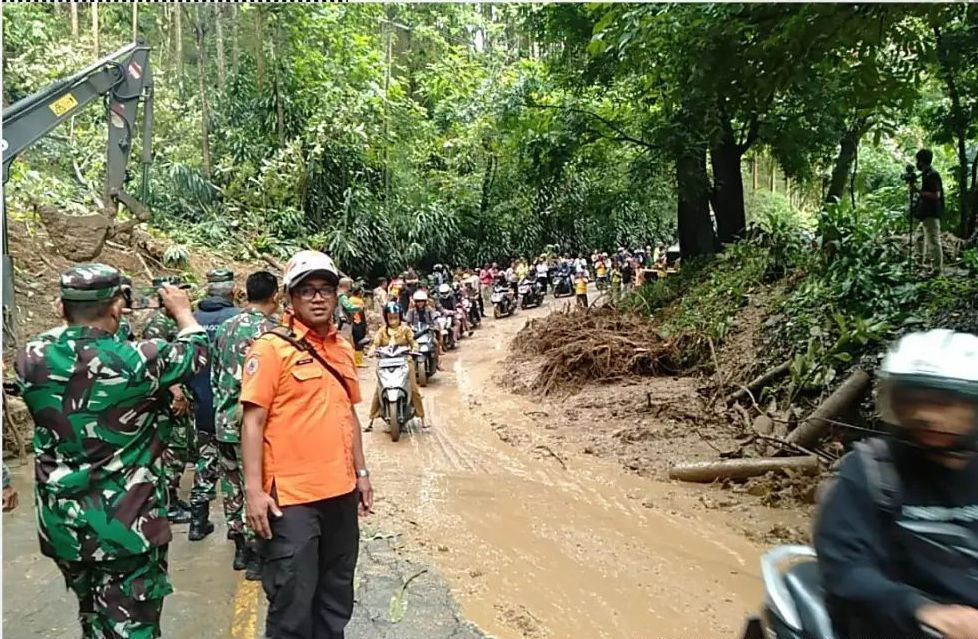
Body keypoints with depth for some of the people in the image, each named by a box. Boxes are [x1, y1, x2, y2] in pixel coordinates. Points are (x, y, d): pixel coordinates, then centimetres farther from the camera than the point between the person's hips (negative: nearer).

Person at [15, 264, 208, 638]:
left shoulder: (31, 358, -6)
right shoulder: (134, 360, -19)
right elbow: (195, 353, -1)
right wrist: (182, 311, 16)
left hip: (62, 519, 6)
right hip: (126, 521, -5)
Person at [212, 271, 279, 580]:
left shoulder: (224, 328, 6)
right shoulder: (270, 331, -15)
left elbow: (214, 374, 12)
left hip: (224, 421, 7)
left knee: (232, 486, 15)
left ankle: (240, 548, 28)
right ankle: (255, 555, 14)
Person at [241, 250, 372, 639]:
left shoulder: (342, 347, 11)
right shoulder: (272, 347, -9)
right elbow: (253, 420, -12)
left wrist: (360, 472, 16)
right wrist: (254, 489, -16)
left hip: (341, 491, 7)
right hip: (291, 496, -6)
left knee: (336, 597, 20)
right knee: (292, 604, 4)